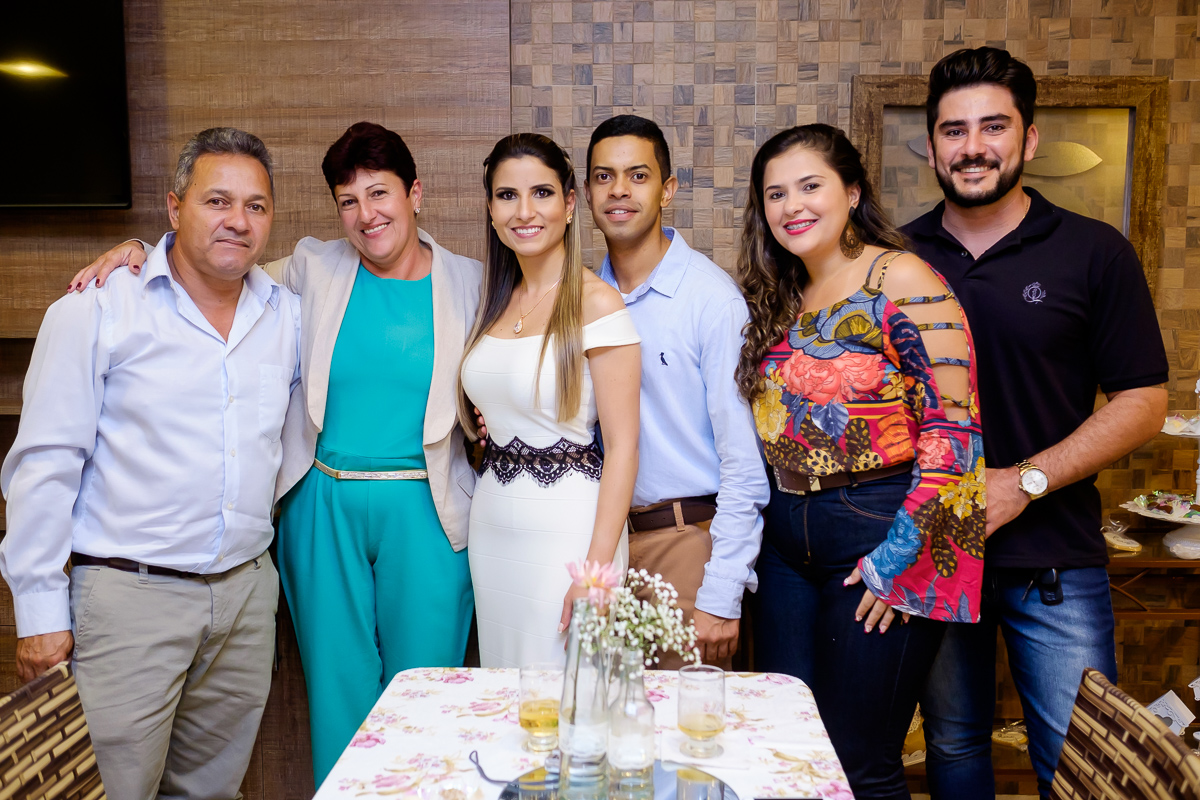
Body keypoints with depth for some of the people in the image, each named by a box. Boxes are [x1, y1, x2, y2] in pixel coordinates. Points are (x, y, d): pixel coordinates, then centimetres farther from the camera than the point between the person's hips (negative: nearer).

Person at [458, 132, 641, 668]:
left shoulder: (596, 303, -13)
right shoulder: (497, 301, 9)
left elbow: (622, 446, -16)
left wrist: (596, 571, -20)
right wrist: (485, 423, 2)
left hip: (568, 527, -7)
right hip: (492, 524, 7)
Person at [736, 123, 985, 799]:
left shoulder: (901, 282, -11)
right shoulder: (780, 298, 11)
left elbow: (954, 429, -16)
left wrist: (898, 557, -18)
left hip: (880, 535, -7)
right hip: (787, 540, 7)